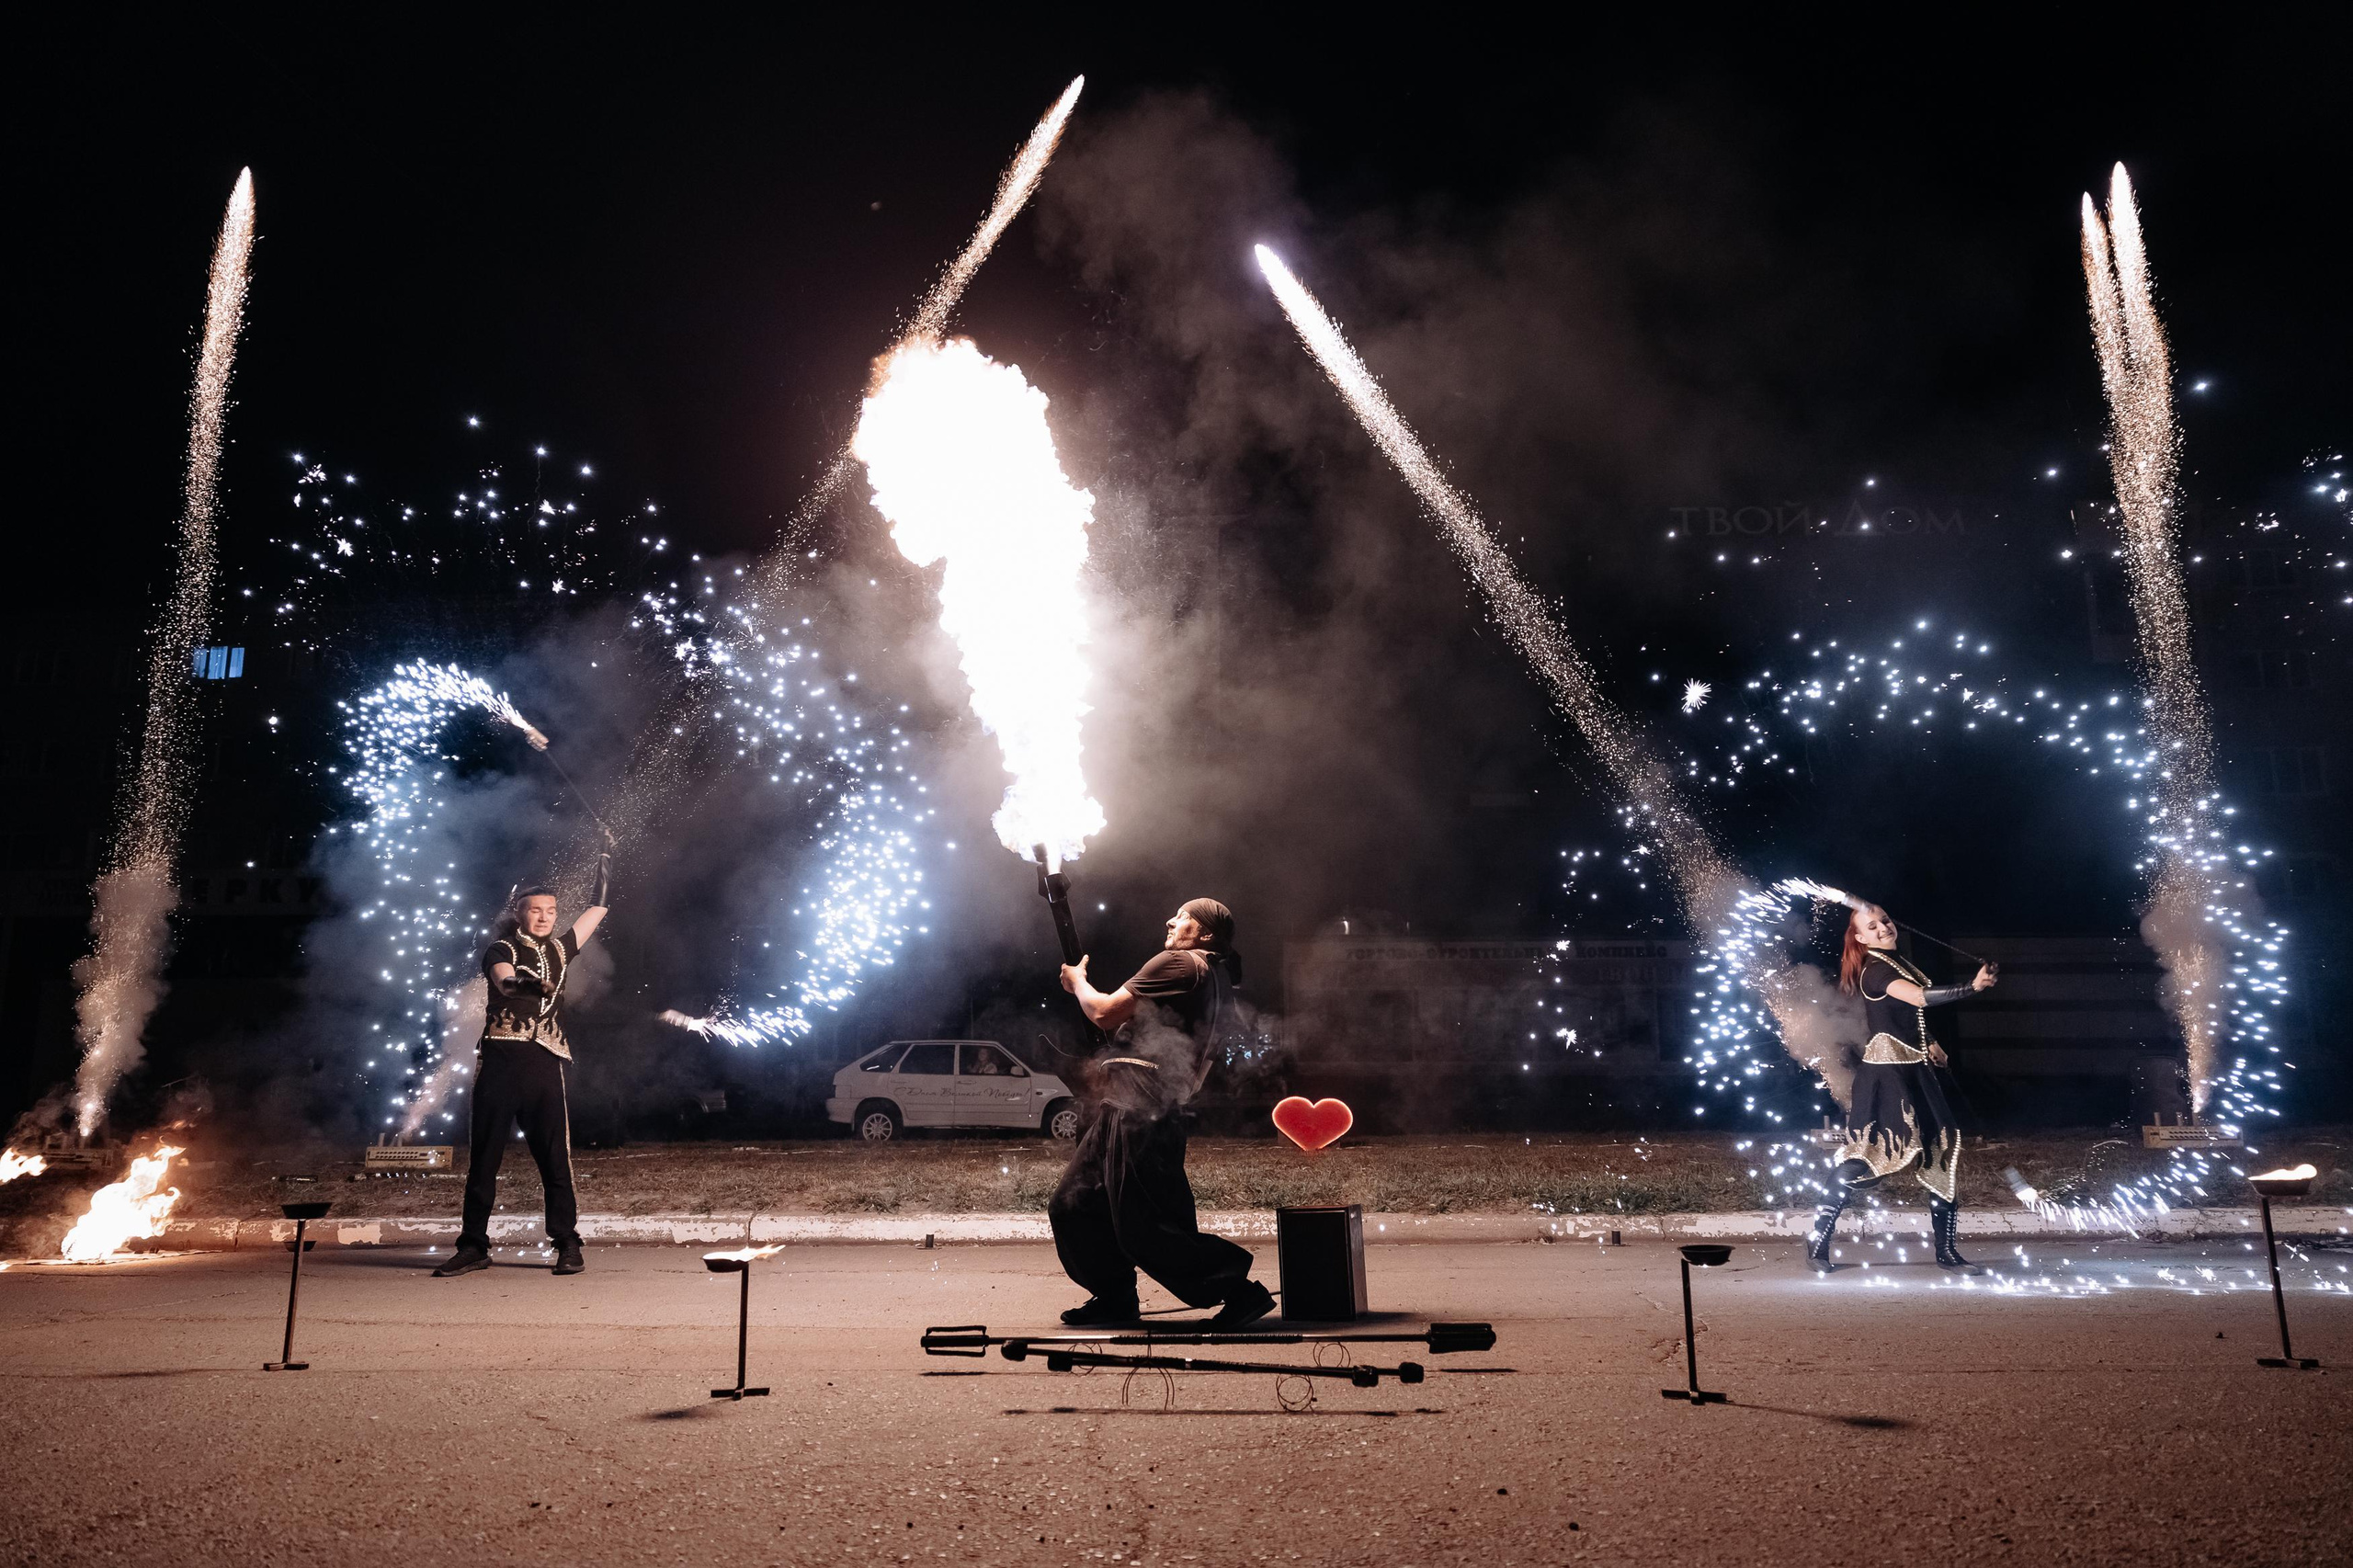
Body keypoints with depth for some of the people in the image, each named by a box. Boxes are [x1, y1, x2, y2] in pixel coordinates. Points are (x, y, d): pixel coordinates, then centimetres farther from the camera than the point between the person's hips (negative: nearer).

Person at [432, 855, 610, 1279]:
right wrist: (526, 984, -41)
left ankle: (567, 1244, 3)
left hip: (547, 1063, 2)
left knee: (554, 1157, -1)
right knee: (484, 1157, 2)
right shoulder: (501, 950, 4)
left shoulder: (559, 950, 18)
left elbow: (596, 912, 33)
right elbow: (504, 981, -20)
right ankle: (473, 1246, 10)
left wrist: (604, 877, 36)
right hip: (501, 1059, -2)